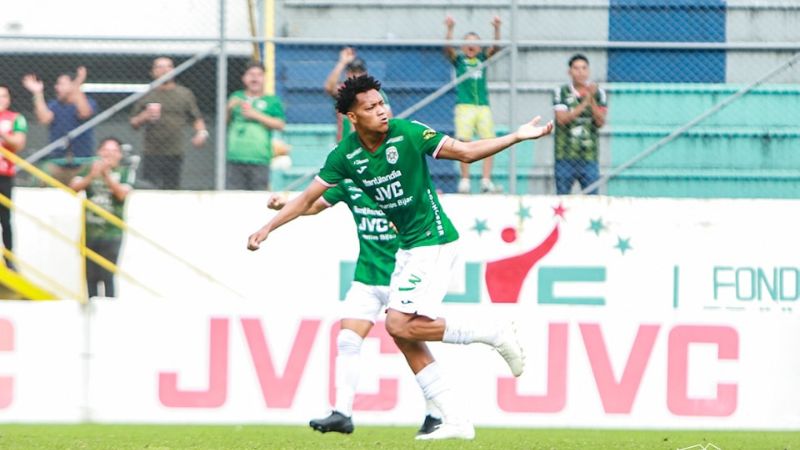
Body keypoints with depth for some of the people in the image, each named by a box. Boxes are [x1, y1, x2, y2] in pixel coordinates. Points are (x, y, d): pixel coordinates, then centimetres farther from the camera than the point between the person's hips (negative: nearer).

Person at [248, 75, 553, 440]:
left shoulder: (409, 134, -13)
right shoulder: (345, 156, 0)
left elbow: (466, 152, -7)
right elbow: (310, 197, 10)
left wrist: (517, 136, -14)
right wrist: (268, 227, 7)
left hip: (433, 239, -7)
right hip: (407, 246, 7)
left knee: (400, 325, -18)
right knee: (403, 335, 0)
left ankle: (494, 334, -5)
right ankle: (455, 421, 5)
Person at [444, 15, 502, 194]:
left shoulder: (482, 58, 14)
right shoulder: (458, 59, 9)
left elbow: (495, 47, 1)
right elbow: (448, 48, -8)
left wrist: (497, 29, -16)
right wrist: (450, 29, -24)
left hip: (483, 106, 2)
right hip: (464, 105, -2)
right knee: (464, 142, -10)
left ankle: (486, 180, -9)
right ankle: (464, 180, -7)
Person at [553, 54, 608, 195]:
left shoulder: (598, 93, 5)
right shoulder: (561, 93, 2)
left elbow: (600, 122, -5)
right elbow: (561, 119, -11)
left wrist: (592, 100, -17)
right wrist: (584, 104, -18)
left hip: (589, 158, 1)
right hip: (565, 157, -1)